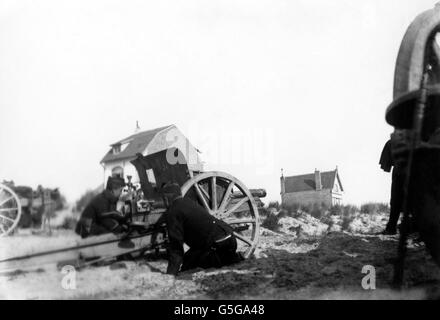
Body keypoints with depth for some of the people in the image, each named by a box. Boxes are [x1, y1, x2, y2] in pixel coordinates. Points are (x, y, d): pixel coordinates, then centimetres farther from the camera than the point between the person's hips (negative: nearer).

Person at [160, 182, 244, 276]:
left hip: (218, 245, -9)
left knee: (185, 264, -5)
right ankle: (232, 256, 12)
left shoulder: (172, 213, -5)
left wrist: (171, 273, -11)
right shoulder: (190, 202, 22)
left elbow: (176, 244, -11)